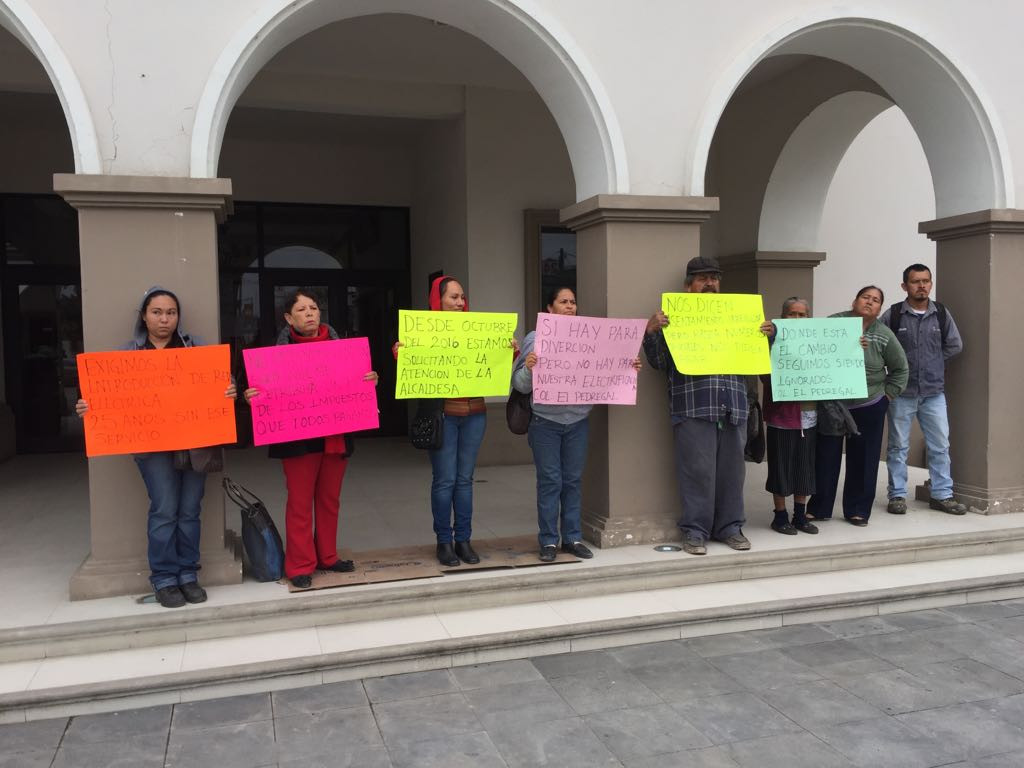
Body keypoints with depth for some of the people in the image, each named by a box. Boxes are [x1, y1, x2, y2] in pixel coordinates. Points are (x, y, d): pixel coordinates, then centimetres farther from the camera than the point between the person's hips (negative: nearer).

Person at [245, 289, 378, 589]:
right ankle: (300, 565, 11)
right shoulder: (280, 351, -2)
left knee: (330, 500, 13)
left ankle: (327, 556, 26)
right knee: (300, 502, 2)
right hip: (298, 438, -4)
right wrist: (252, 396, -24)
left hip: (336, 436, 4)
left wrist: (370, 381, -11)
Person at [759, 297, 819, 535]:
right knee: (781, 466, 4)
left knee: (805, 466, 11)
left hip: (808, 415, 5)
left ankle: (800, 515, 23)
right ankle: (780, 516, 16)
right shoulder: (775, 341, -6)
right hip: (781, 415, -4)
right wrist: (768, 338, -28)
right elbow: (766, 375, -16)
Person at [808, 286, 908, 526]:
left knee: (863, 460, 7)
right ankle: (819, 508, 18)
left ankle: (858, 510, 21)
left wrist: (888, 393, 4)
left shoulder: (884, 336, -1)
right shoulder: (833, 323, -6)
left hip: (869, 407, 1)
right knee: (825, 457, 6)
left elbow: (900, 369, 10)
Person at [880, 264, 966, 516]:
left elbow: (955, 345, 10)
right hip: (901, 392, -3)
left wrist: (933, 362, 4)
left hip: (934, 392, 3)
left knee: (940, 445, 7)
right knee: (898, 446, 6)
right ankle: (897, 495, 15)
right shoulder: (892, 315, -6)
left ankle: (941, 494, 18)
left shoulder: (941, 313, 3)